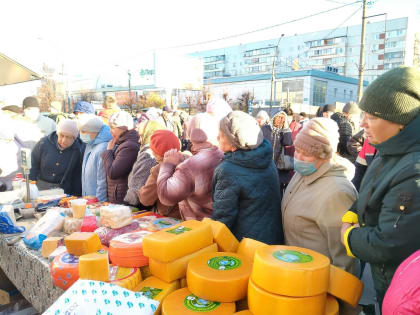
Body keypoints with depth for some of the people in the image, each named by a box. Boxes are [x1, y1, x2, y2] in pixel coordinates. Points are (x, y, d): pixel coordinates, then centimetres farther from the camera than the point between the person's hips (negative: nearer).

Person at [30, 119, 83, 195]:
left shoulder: (77, 151, -11)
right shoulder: (44, 143, -10)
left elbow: (77, 177, -2)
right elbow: (33, 164, 2)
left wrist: (75, 197, -2)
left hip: (64, 190, -1)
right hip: (42, 186, 1)